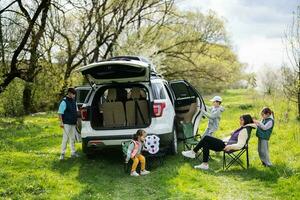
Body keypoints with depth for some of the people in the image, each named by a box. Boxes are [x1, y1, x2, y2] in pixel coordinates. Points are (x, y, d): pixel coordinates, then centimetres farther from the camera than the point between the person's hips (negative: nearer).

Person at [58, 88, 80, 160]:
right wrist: (61, 122, -19)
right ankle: (62, 154, -1)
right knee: (65, 138, -6)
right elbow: (60, 113, -13)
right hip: (67, 124, -8)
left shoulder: (73, 101, 13)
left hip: (73, 124, 8)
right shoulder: (64, 102, -11)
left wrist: (76, 121, 19)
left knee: (72, 139, 12)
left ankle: (73, 153, 19)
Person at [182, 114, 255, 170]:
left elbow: (240, 145, -25)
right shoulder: (242, 128, 13)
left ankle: (193, 152, -2)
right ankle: (205, 164, 5)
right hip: (226, 144, 10)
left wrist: (230, 146, -33)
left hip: (226, 146, -10)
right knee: (206, 144, 7)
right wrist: (222, 140, 20)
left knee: (206, 138, -13)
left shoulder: (245, 130, -17)